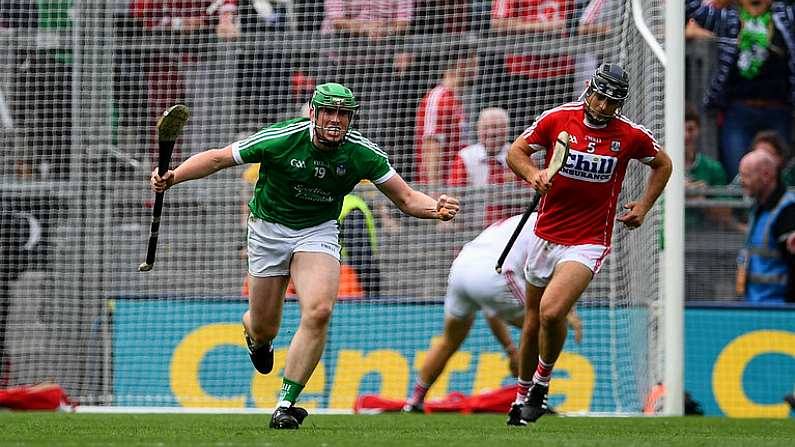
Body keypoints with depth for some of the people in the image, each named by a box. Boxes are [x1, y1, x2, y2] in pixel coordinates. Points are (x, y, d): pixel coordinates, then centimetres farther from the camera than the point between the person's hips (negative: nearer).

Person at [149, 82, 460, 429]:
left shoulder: (363, 154, -16)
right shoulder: (281, 139, -22)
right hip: (269, 229, -1)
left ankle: (286, 403, -15)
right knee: (264, 329, 7)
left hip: (318, 232, 1)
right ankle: (255, 338, 50)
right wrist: (172, 177, -27)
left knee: (318, 312, -25)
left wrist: (435, 209, -31)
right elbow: (218, 158, -13)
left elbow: (406, 198, -10)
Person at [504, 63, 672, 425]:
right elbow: (515, 152, 3)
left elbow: (663, 165, 13)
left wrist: (643, 206, 3)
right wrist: (532, 174, -17)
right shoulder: (557, 118, -5)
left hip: (588, 242, -3)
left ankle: (543, 380, 2)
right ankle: (523, 394, 33)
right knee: (533, 318, 13)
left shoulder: (631, 136, -6)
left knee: (551, 313, -24)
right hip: (545, 235, 3)